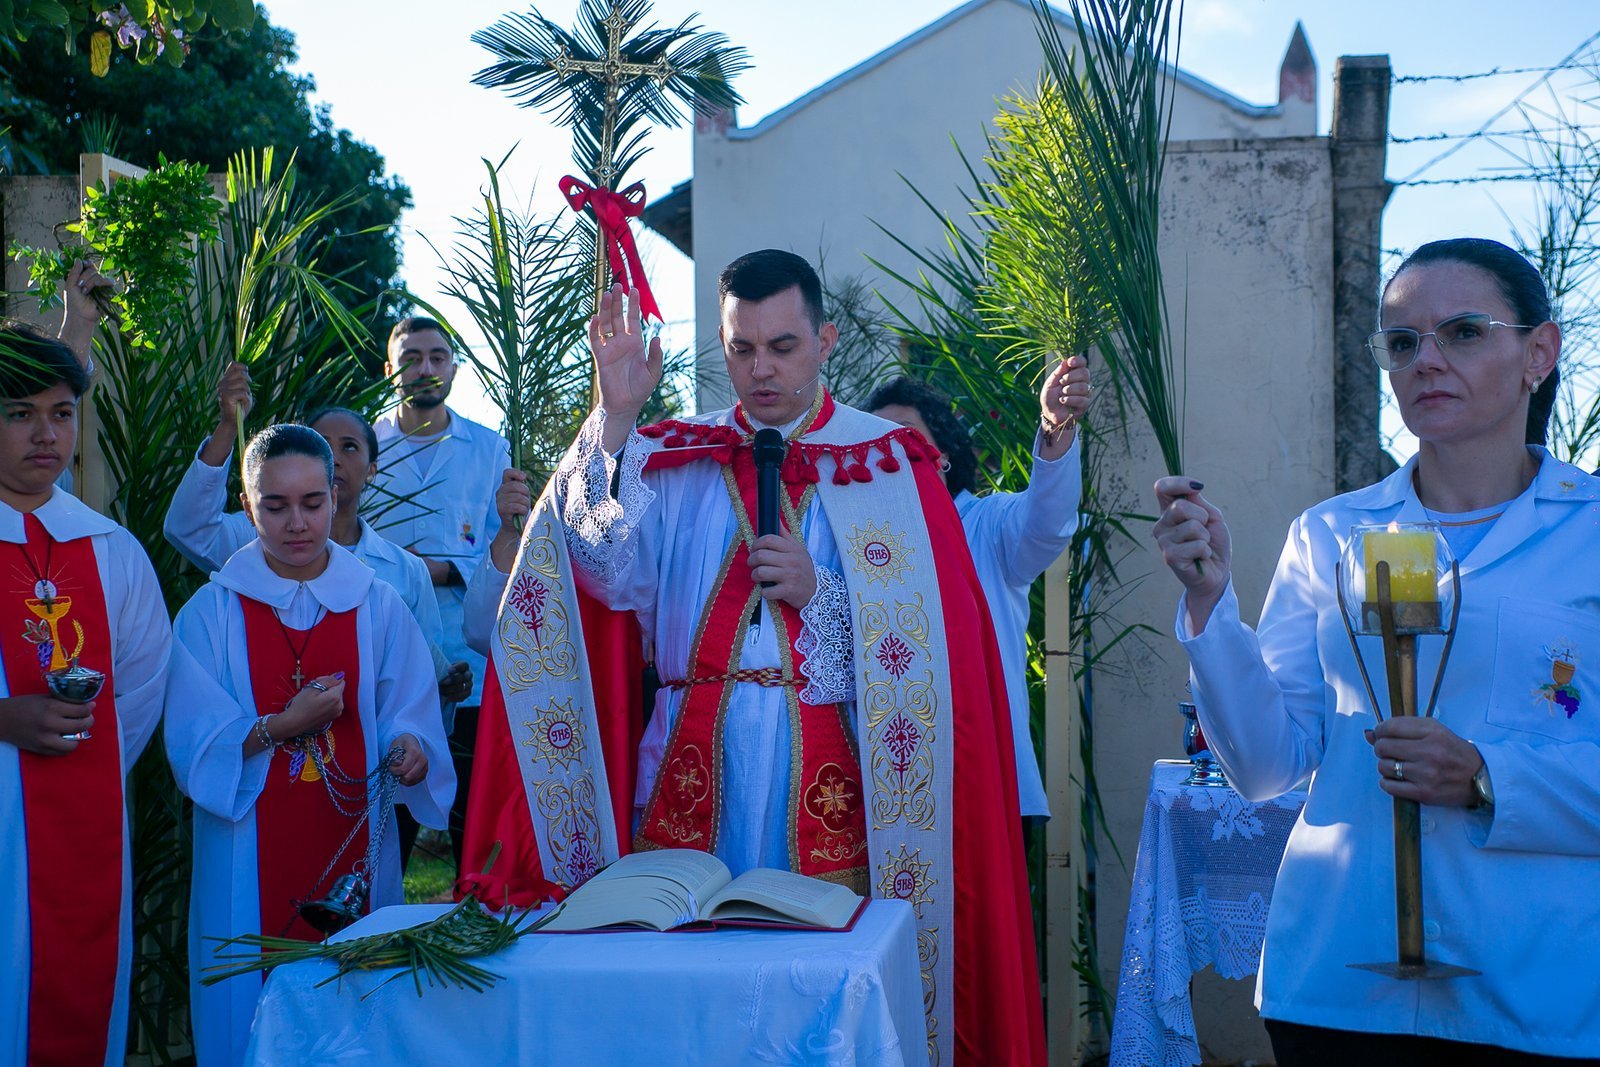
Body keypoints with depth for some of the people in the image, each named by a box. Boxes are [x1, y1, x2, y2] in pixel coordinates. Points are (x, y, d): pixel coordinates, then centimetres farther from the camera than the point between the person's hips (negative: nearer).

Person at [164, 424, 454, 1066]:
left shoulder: (379, 607, 5)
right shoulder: (214, 612, 1)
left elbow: (409, 719, 0)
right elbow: (193, 742, -4)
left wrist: (409, 749, -21)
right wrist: (282, 726, -17)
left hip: (355, 846, 1)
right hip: (251, 859, -1)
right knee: (251, 1009, 1)